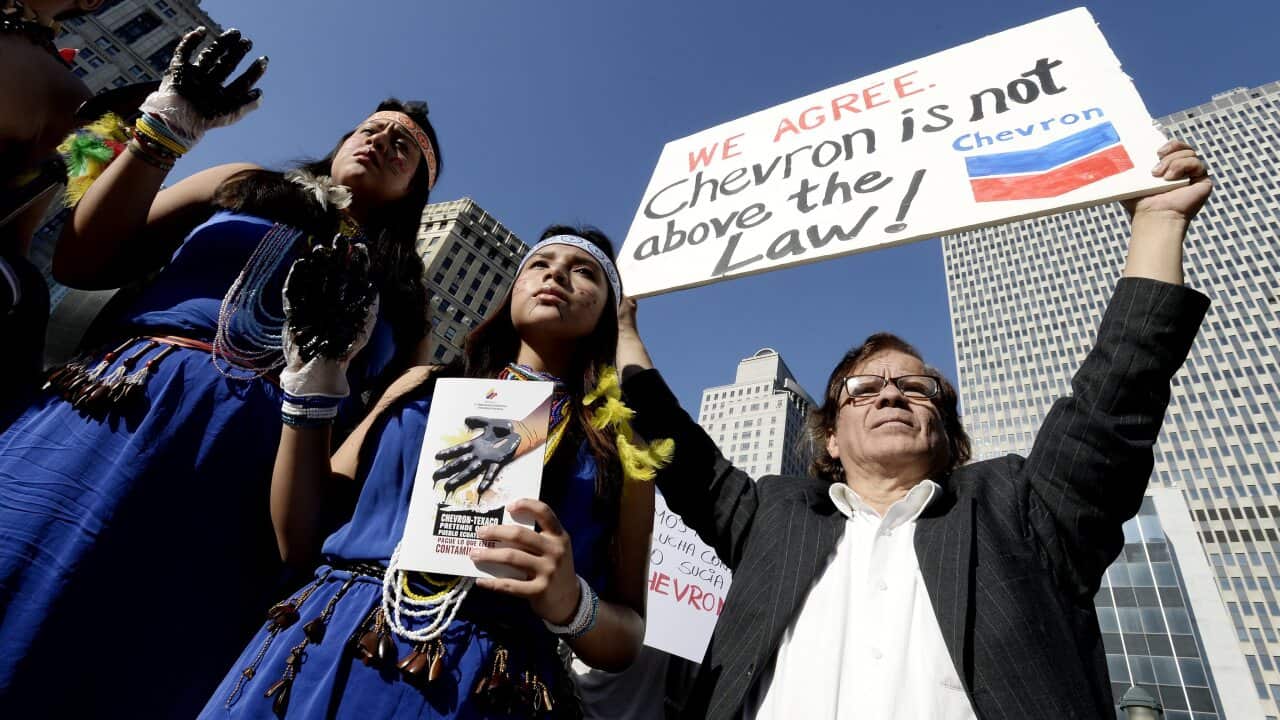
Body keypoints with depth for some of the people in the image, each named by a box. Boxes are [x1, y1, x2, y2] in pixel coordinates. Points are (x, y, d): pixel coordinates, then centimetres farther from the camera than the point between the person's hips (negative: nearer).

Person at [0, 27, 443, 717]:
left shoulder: (399, 291, 14)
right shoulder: (243, 187, 18)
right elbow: (80, 262, 11)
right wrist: (164, 128, 5)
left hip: (243, 492, 0)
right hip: (108, 421, 1)